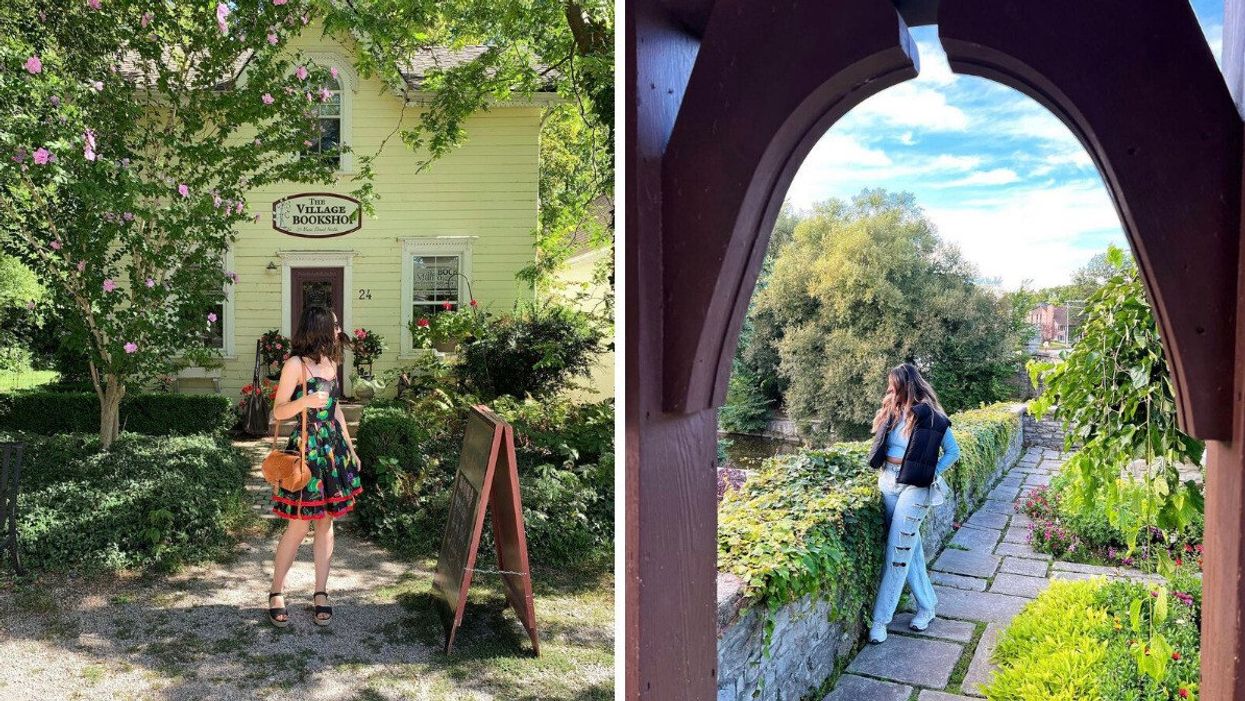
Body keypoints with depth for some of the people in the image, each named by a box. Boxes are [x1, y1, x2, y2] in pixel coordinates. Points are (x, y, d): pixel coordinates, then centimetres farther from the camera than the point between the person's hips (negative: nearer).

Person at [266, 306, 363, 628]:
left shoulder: (330, 363, 12)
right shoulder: (295, 364, -10)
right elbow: (278, 411, -10)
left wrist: (350, 448, 19)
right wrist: (305, 401, -29)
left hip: (334, 448, 7)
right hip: (306, 449, -7)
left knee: (326, 521, 9)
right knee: (299, 525, -2)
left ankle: (321, 593, 17)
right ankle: (276, 592, 15)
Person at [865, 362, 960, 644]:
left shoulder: (930, 417, -10)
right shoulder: (891, 412, 6)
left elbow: (953, 452, 0)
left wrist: (931, 473, -8)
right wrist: (883, 471, 7)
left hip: (915, 486, -6)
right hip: (888, 481, 6)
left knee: (898, 552, -6)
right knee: (910, 547, 13)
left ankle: (881, 619, -2)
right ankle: (927, 605, 27)